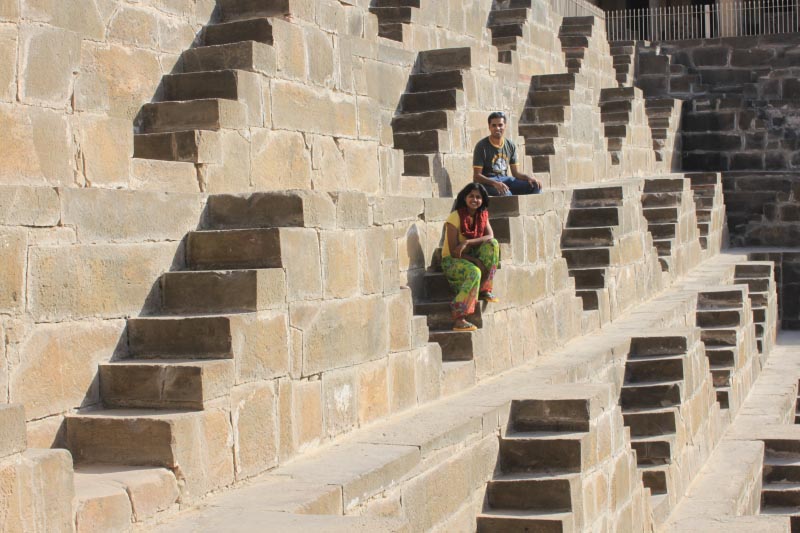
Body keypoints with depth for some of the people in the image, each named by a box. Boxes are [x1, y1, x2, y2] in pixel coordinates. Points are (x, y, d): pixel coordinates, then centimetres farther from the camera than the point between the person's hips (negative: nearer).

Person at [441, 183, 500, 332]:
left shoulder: (482, 216, 5)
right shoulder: (455, 217, -14)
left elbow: (490, 236, -14)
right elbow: (453, 251, -19)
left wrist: (467, 242, -29)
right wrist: (477, 261, -28)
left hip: (472, 258, 6)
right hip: (452, 260, -6)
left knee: (493, 244, -18)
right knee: (474, 272, -36)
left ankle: (484, 290, -13)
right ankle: (458, 319, -39)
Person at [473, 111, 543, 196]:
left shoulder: (510, 146, 8)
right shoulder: (482, 146, -8)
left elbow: (515, 172, 12)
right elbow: (477, 175, -13)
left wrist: (529, 178, -10)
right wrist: (495, 183, -30)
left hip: (505, 179, 6)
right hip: (487, 182, -6)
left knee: (536, 186, -11)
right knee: (505, 193, -37)